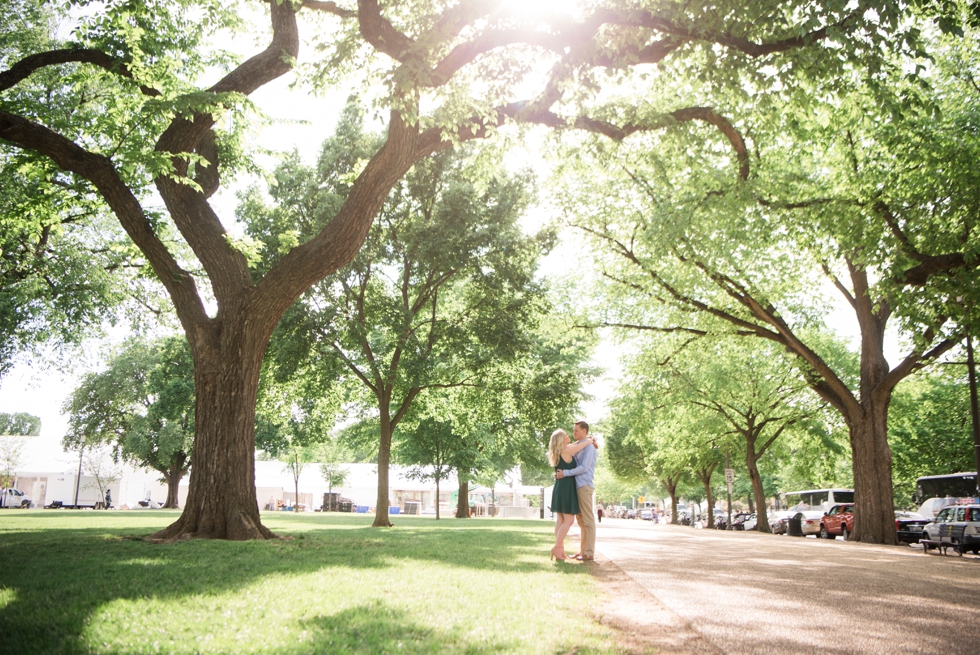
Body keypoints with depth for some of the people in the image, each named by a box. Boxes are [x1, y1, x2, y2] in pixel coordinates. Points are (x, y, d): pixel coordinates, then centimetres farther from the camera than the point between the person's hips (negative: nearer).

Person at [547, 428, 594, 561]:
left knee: (560, 520, 7)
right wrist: (590, 441, 16)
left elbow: (577, 444, 27)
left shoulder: (558, 452, 12)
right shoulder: (567, 451, -12)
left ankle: (560, 549, 7)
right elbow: (587, 442, -5)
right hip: (566, 488, -9)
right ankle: (557, 547, -11)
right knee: (568, 520, -6)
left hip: (559, 488, 9)